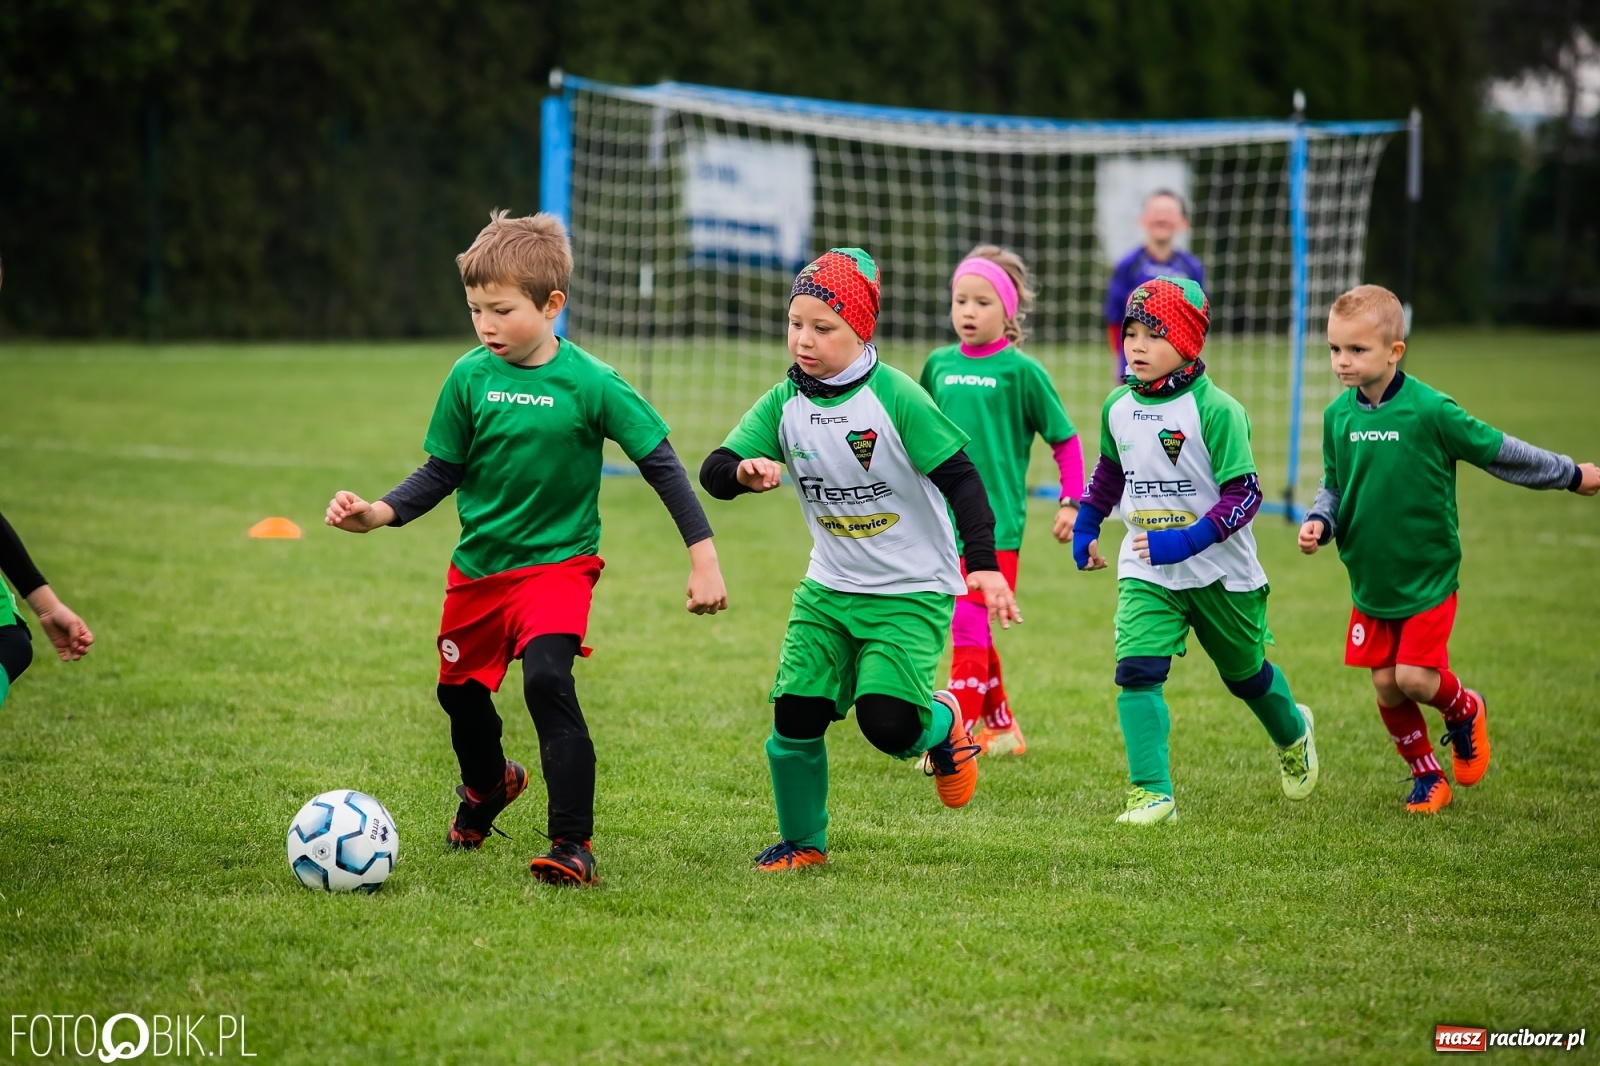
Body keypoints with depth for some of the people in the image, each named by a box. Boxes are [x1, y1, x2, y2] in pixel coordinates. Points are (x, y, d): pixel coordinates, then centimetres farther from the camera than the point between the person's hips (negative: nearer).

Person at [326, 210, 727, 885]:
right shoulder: (470, 378, -5)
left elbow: (661, 463, -8)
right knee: (460, 691, 17)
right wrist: (379, 514, -14)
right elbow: (441, 472, 3)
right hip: (478, 568, 5)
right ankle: (487, 785, 51)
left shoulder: (590, 384, -14)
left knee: (546, 679, -26)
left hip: (557, 563, -5)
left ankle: (573, 842, -20)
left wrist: (703, 556, -11)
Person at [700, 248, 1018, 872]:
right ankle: (802, 842, 15)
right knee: (795, 718, -6)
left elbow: (960, 478, -16)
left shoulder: (895, 397, -17)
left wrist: (982, 565, -25)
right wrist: (746, 472, -30)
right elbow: (713, 471, -6)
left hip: (913, 591, -5)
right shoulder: (784, 403, -3)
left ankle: (942, 725, 17)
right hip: (829, 589, 5)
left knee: (886, 722, -19)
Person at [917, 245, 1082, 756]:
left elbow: (1065, 440, 0)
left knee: (969, 624, -13)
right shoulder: (939, 364, 7)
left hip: (996, 520, -5)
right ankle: (1001, 727, 29)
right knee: (973, 630, 14)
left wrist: (1071, 502, -4)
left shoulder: (1021, 371, -6)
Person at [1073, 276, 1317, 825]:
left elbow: (1244, 493, -21)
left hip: (1220, 571, -3)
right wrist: (1085, 526, 18)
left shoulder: (1215, 410, -19)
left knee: (1246, 674, 18)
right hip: (1146, 570, 3)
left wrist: (1185, 541, -30)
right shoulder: (1118, 407, -1)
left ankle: (1293, 735, 50)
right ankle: (1152, 794, -18)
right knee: (1136, 670, -19)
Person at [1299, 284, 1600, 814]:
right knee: (1386, 686, 6)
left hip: (1427, 577, -4)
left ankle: (1465, 709, 23)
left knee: (1416, 678, -12)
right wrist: (1318, 521, -10)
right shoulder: (1338, 415, -4)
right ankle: (1426, 775, 28)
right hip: (1369, 581, 4)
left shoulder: (1429, 411, -19)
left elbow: (1498, 451, -7)